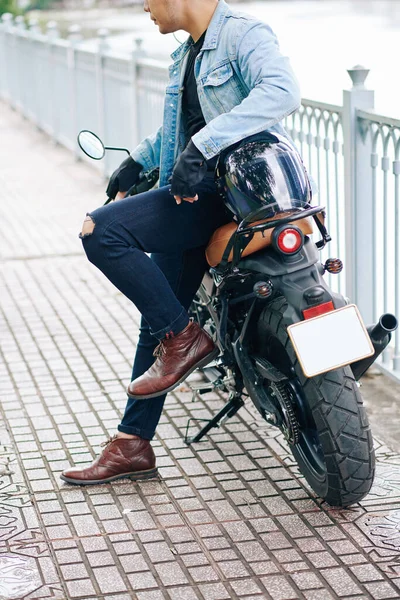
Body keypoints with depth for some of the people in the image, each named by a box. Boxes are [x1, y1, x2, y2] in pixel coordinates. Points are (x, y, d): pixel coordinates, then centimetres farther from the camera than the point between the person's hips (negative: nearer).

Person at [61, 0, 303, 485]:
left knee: (101, 231, -21)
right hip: (195, 196, 9)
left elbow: (282, 91, -30)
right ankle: (133, 446, 21)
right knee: (158, 315, 11)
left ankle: (184, 337, -8)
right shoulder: (186, 55, 18)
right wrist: (139, 160, 23)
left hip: (238, 188, -9)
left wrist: (201, 146, -34)